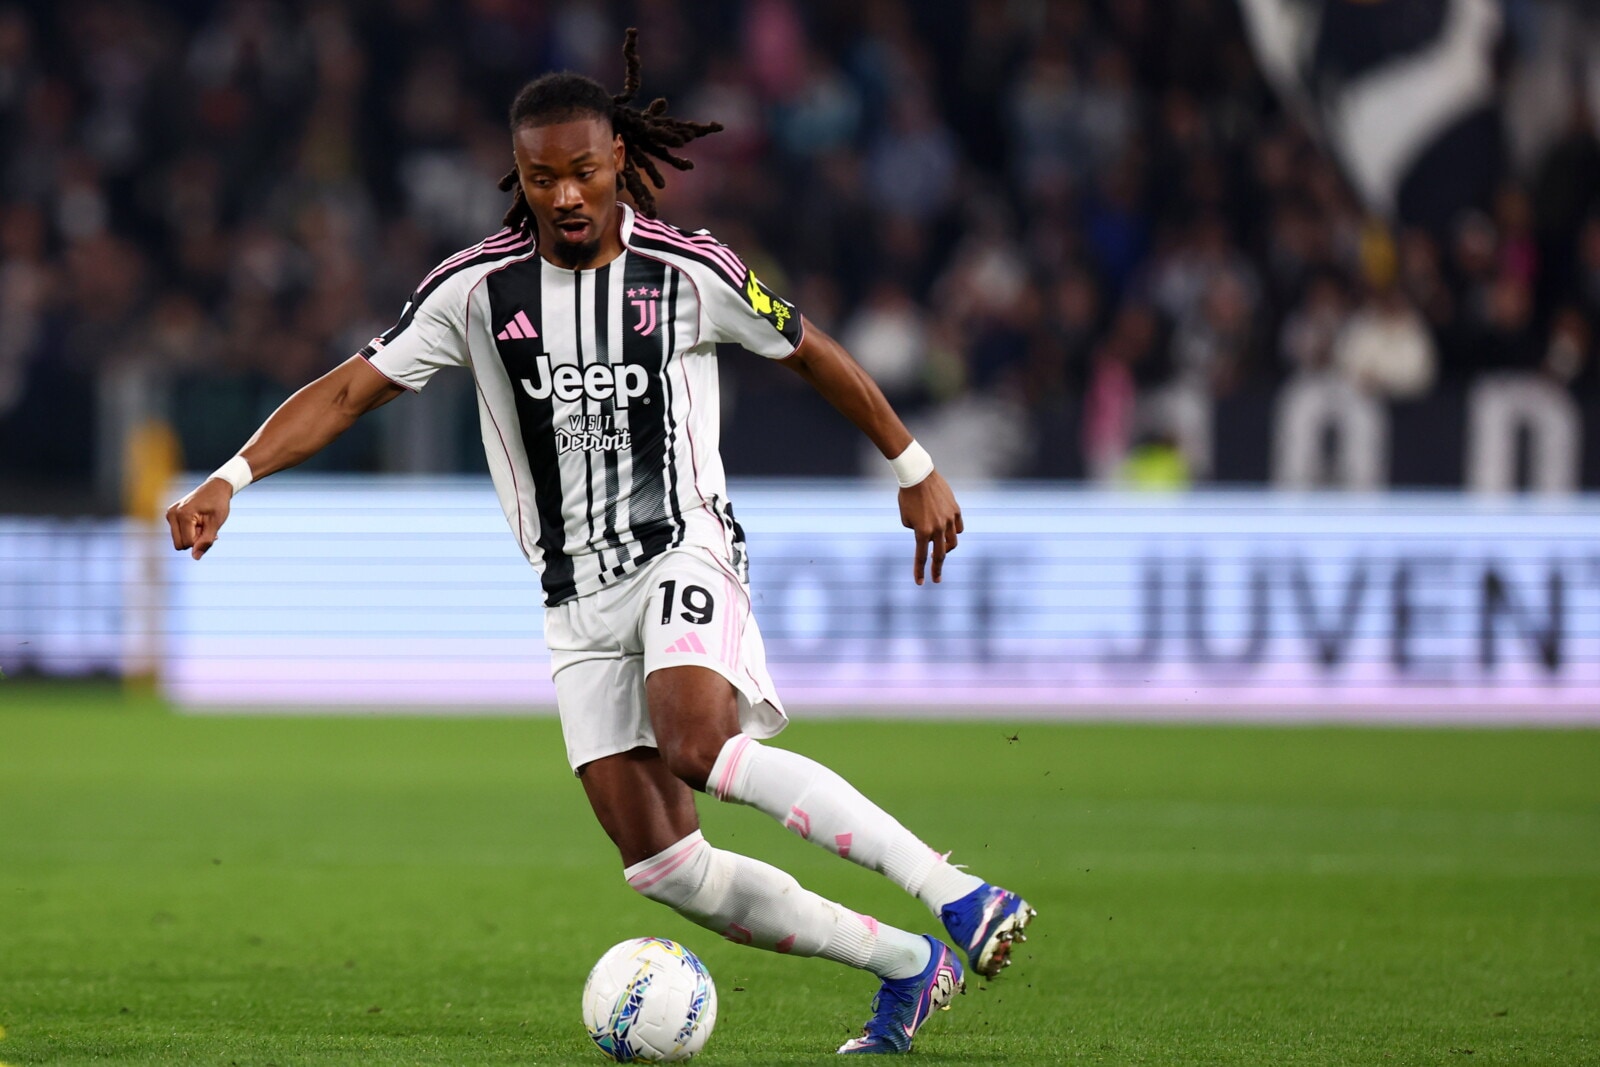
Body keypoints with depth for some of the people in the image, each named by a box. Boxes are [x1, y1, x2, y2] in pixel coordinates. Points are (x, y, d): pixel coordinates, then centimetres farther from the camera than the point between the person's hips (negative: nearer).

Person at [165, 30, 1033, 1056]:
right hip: (578, 603, 4)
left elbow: (812, 354, 10)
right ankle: (908, 968, 4)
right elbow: (351, 390, 0)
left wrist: (916, 472, 18)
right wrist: (229, 481, -13)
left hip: (682, 552, -4)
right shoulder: (477, 288, 0)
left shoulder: (690, 270, -5)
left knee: (699, 746, -35)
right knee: (663, 867, -7)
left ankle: (955, 893, -34)